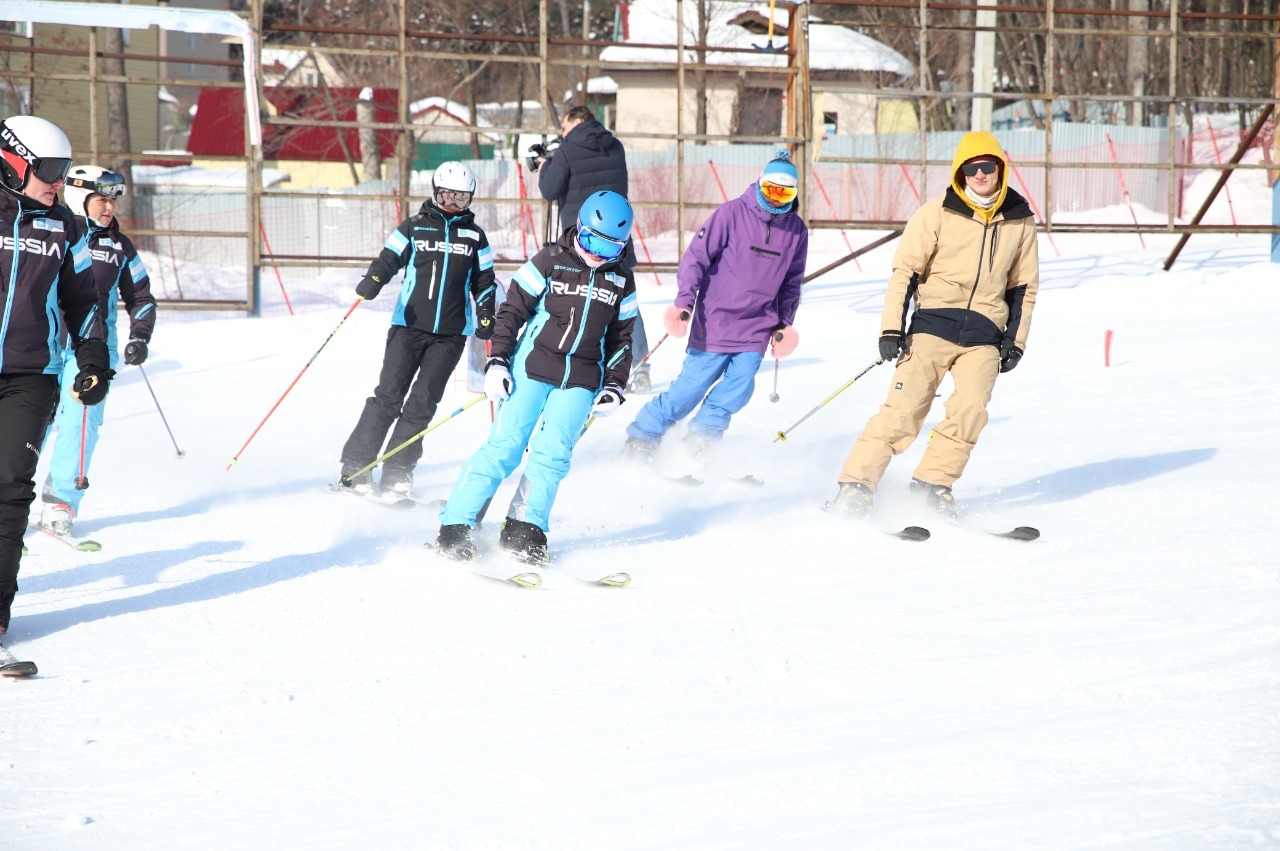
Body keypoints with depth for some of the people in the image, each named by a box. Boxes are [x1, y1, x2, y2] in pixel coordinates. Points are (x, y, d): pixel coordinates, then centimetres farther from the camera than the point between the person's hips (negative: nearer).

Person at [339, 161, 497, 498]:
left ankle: (397, 472, -1)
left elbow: (483, 281, 19)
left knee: (423, 401, -6)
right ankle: (355, 466, -4)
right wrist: (372, 282, -19)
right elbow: (388, 259, 1)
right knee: (388, 396, -8)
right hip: (409, 326, -1)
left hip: (451, 334, 2)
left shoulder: (474, 236, 12)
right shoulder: (414, 228, 6)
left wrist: (486, 318, 6)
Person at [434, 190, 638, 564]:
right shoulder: (549, 262, -4)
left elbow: (621, 338, 17)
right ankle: (455, 526, -7)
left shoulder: (621, 281, 8)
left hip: (581, 379, 3)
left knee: (553, 452, -9)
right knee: (505, 444, -10)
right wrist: (497, 362, -8)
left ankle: (524, 530, -2)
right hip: (532, 366, -3)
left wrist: (614, 387, 8)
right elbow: (511, 311, -1)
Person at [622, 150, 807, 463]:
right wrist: (684, 302, -17)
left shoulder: (796, 231, 4)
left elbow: (792, 282, 18)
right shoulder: (732, 213, -9)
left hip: (755, 330, 4)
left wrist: (785, 324, 15)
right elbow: (696, 256, -9)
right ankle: (641, 439, 12)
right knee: (692, 385, -2)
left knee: (739, 388, -12)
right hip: (714, 320, -4)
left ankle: (698, 444, 5)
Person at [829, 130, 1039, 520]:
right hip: (933, 325, -2)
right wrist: (892, 328, -9)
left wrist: (1016, 341, 12)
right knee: (904, 407, -12)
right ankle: (857, 482, -8)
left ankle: (933, 483, -5)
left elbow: (1023, 286, 19)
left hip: (984, 335, 2)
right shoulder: (937, 214, -1)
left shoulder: (1020, 222, 10)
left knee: (970, 407, -18)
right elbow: (904, 271, -1)